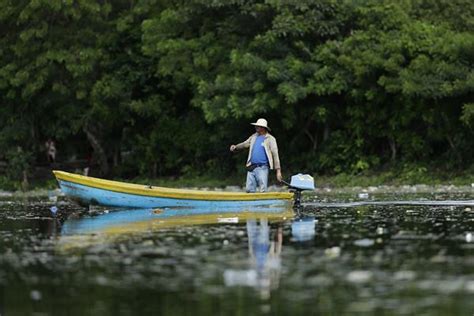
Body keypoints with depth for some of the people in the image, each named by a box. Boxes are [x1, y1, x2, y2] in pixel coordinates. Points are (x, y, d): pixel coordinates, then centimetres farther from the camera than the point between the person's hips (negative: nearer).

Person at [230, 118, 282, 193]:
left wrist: (278, 170, -11)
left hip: (262, 168, -6)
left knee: (263, 191, -11)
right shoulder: (254, 137, 17)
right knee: (249, 189, 4)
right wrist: (235, 147, 2)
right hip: (251, 168, 6)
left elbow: (275, 155, -5)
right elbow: (245, 144, 25)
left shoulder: (270, 139, -1)